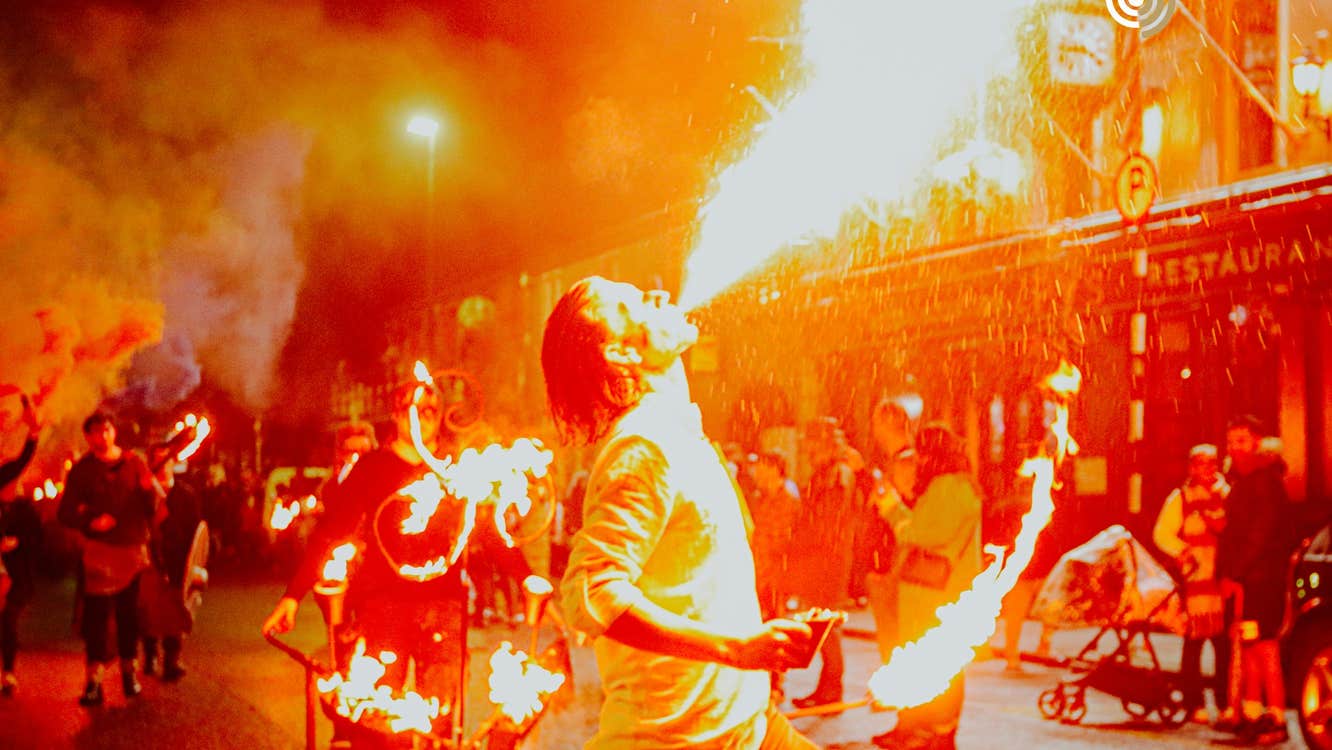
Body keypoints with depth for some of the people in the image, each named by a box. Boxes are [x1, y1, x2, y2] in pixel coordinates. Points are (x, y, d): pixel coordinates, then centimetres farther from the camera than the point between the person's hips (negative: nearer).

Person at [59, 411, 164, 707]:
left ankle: (129, 667, 21)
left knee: (130, 612, 7)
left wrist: (150, 489, -17)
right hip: (101, 549, -2)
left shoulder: (134, 462, 7)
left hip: (134, 548, 2)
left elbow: (155, 504, 5)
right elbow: (65, 514, 0)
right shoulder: (82, 470, 2)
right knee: (97, 612, -8)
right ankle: (94, 677, -5)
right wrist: (90, 522, -18)